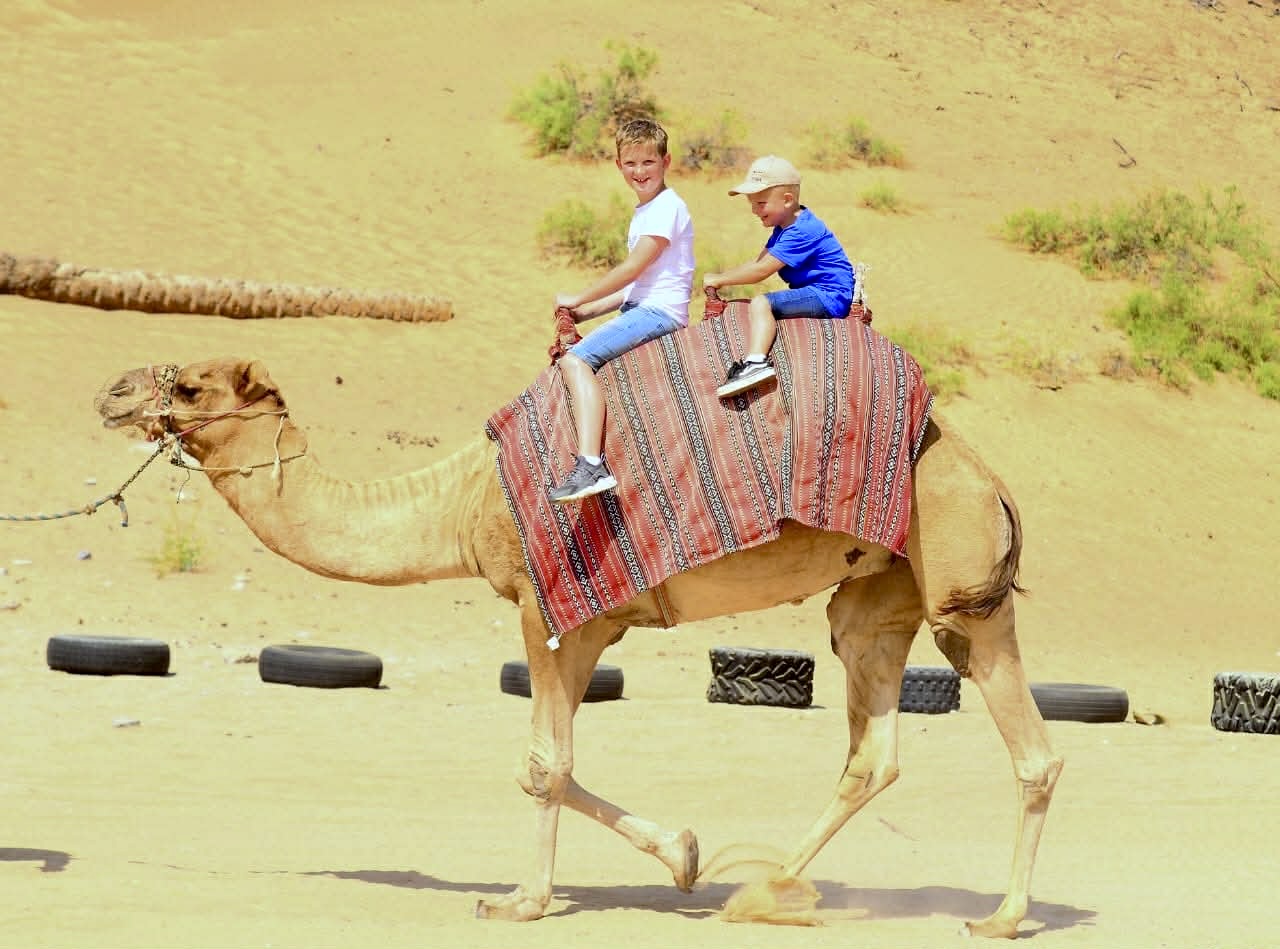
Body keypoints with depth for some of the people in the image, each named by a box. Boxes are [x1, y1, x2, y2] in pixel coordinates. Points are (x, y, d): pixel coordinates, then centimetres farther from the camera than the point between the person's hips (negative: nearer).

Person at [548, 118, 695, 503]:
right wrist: (585, 311, 12)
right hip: (640, 309, 11)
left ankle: (591, 467, -39)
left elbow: (631, 269, -15)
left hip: (659, 311, -11)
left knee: (576, 359, -26)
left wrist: (578, 299, -5)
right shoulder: (644, 212, 20)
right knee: (568, 354, 18)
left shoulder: (667, 207, -10)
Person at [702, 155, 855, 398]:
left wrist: (719, 280, -11)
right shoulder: (785, 228, 16)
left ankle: (756, 362, -43)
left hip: (828, 296, -11)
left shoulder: (802, 233, -18)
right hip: (817, 295, 11)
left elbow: (762, 270, -20)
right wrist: (719, 278, 0)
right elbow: (758, 263, 14)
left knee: (760, 304, -25)